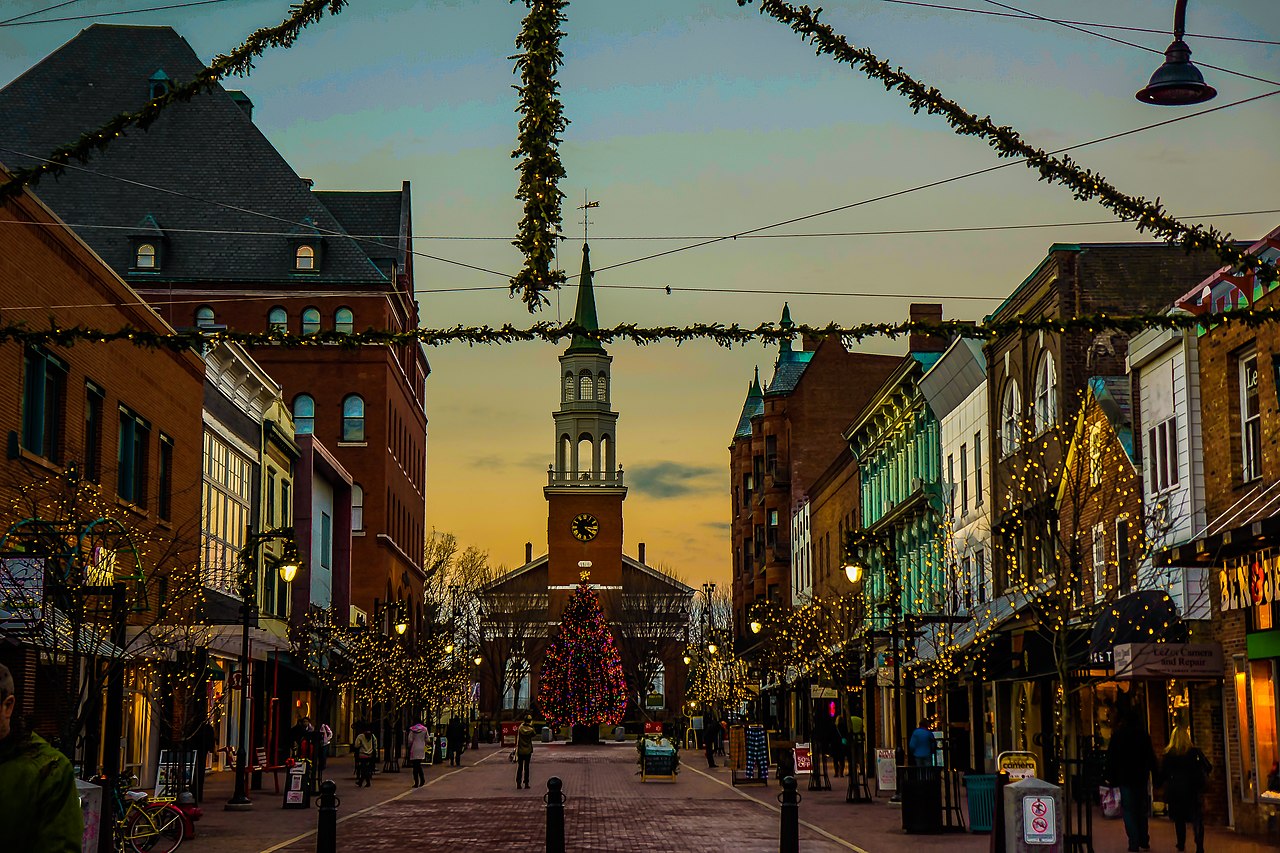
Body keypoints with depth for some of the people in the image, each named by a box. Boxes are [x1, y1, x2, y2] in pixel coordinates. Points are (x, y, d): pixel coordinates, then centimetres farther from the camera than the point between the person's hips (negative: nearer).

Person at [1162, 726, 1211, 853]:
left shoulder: (1168, 754, -6)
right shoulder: (1194, 752, -4)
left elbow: (1163, 774, -3)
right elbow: (1209, 768, -2)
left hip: (1176, 791, 0)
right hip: (1193, 790, 0)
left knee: (1179, 819, 15)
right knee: (1197, 819, 1)